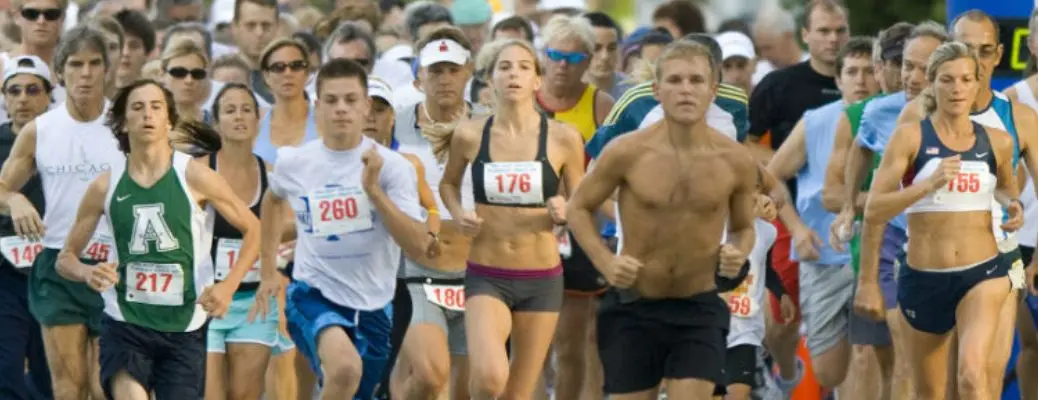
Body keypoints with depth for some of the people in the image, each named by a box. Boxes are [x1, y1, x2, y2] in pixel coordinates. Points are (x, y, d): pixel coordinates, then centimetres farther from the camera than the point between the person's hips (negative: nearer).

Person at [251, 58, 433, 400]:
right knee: (345, 367, -34)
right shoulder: (294, 163, -3)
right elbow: (273, 200, 23)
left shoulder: (391, 166, -8)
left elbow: (418, 246, -18)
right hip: (313, 295, -2)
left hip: (373, 307, 2)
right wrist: (267, 271, 22)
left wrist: (374, 191, -26)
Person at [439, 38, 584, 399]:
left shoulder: (562, 139, -3)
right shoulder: (470, 135, -2)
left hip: (542, 278, 1)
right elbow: (449, 183, 17)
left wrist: (564, 213, -14)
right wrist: (459, 214, -3)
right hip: (486, 277, -1)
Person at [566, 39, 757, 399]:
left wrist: (738, 253, -12)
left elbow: (743, 227, 12)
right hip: (634, 309, 0)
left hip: (699, 309, 0)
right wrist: (605, 261, -11)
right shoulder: (628, 153, -10)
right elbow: (578, 207, 5)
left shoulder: (735, 161, -5)